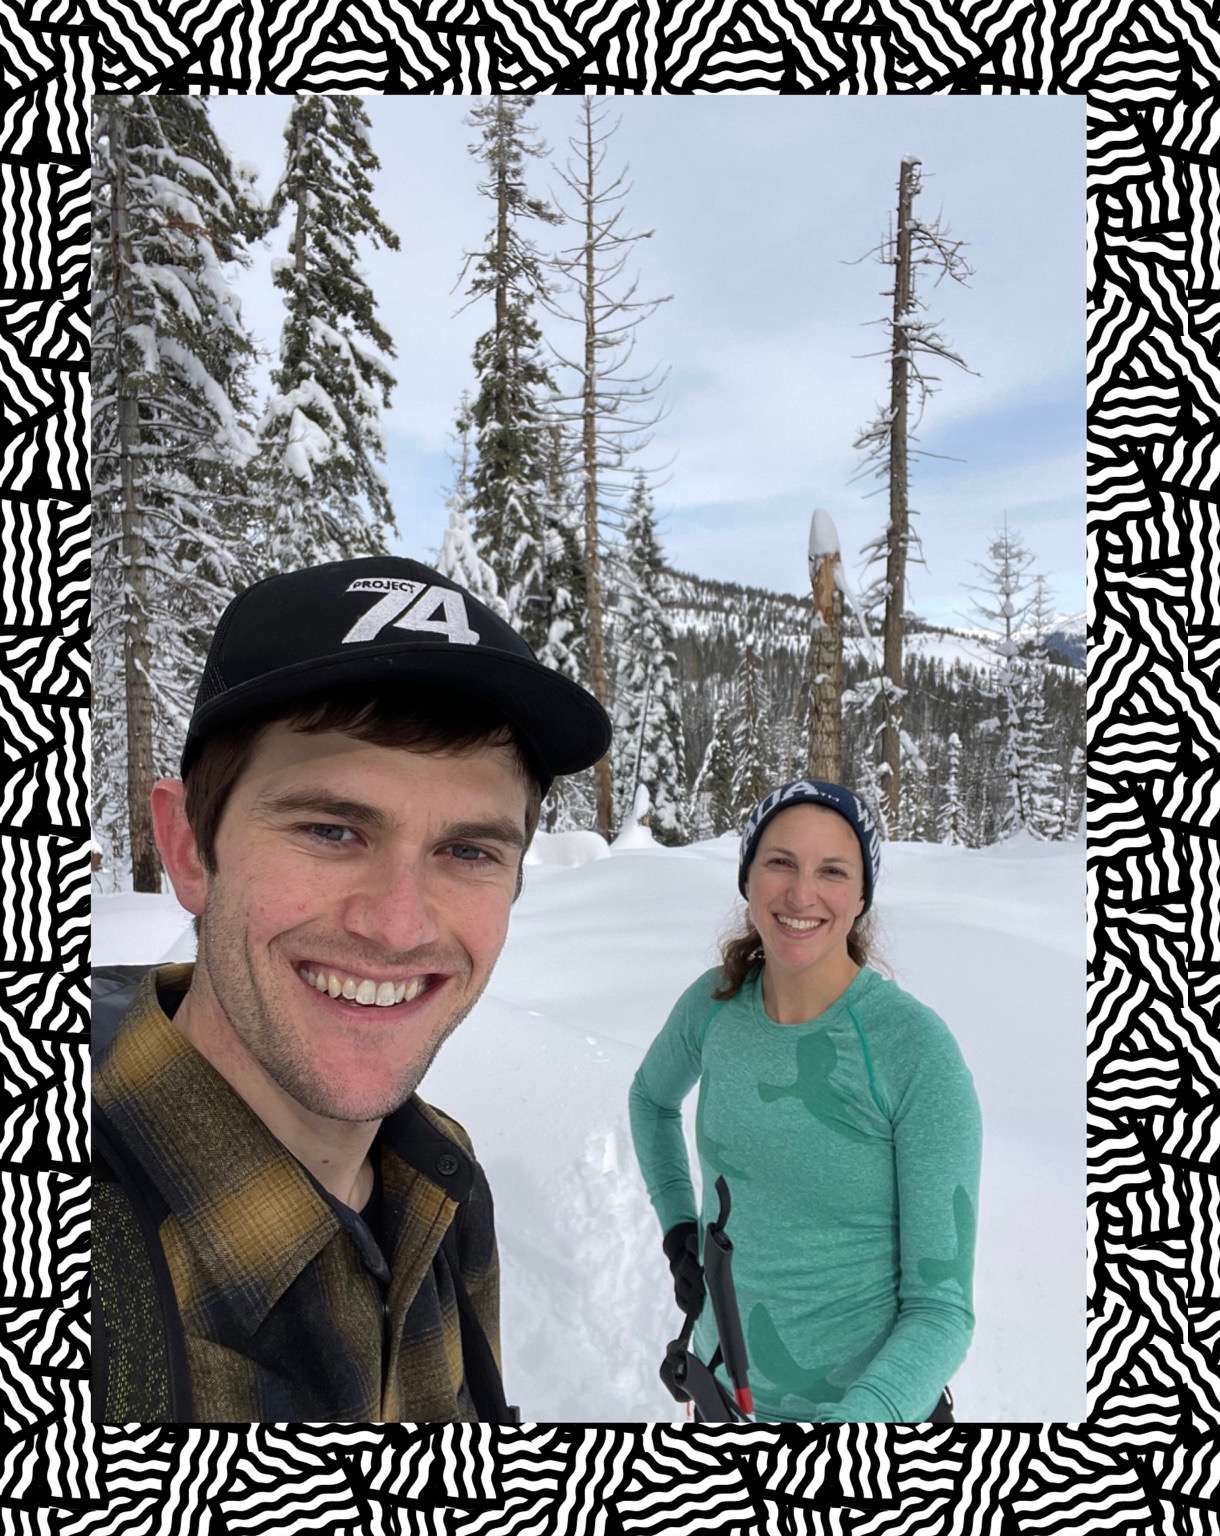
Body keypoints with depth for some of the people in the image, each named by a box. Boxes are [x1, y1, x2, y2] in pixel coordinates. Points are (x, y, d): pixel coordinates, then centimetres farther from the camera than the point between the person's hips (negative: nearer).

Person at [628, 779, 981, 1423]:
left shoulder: (920, 1053, -23)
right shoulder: (715, 1002, -10)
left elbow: (940, 1308, -18)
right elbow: (652, 1097, 13)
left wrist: (855, 1415, -33)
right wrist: (677, 1224, 4)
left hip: (870, 1399, -4)